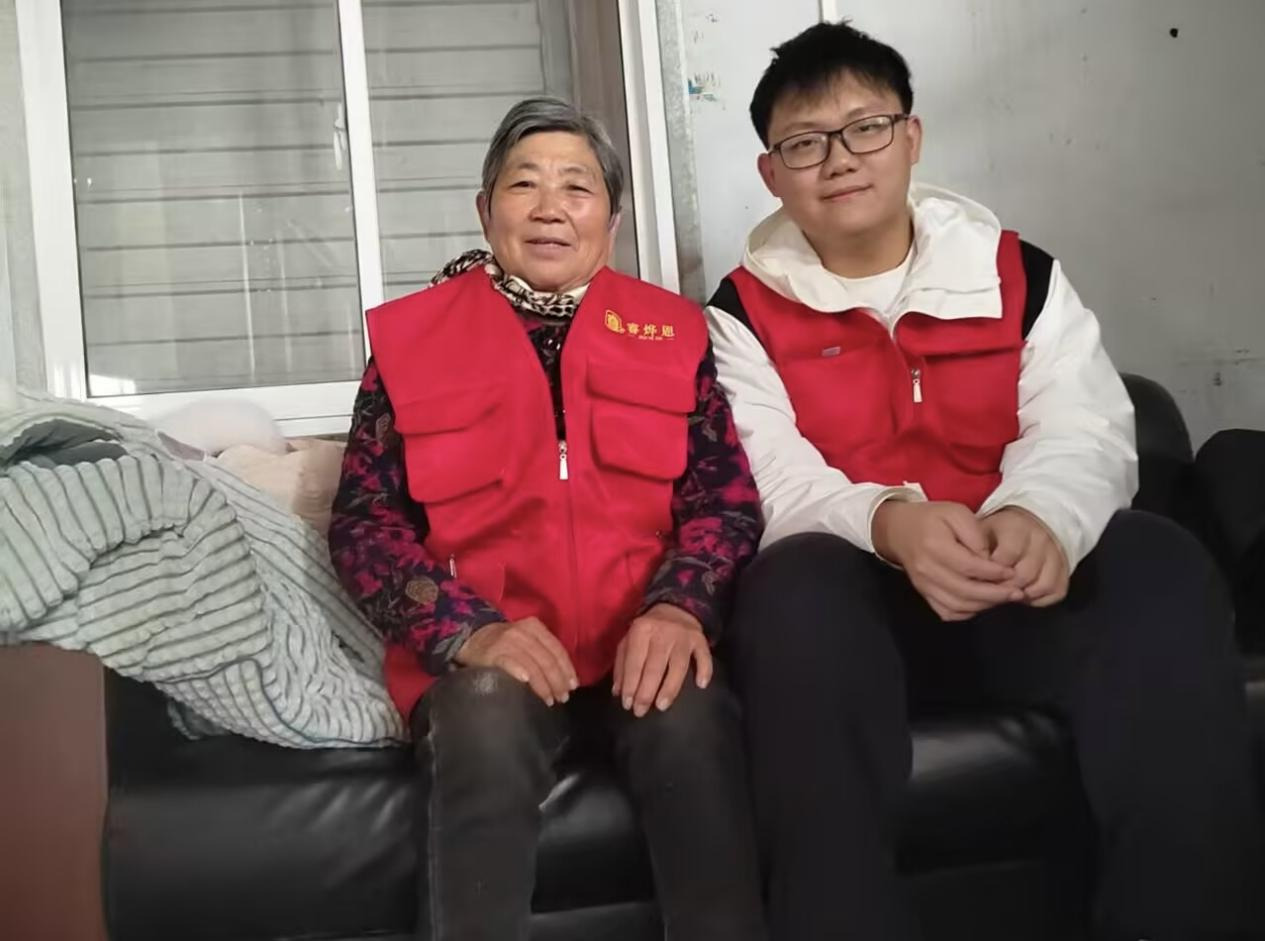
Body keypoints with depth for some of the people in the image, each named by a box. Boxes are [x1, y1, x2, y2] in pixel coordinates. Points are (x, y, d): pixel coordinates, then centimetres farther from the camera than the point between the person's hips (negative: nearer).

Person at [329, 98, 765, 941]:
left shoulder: (672, 332, 13)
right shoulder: (411, 337, 9)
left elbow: (726, 497, 6)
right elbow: (362, 521, 3)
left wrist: (677, 607, -15)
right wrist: (468, 630, -14)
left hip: (643, 649, 1)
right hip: (485, 662, 0)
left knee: (689, 711, -32)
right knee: (487, 718, -34)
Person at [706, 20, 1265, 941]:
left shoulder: (1018, 274, 10)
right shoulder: (747, 311, 5)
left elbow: (1086, 431, -3)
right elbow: (770, 479, -9)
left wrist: (1040, 518, -30)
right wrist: (887, 523, -32)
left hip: (1022, 588, 2)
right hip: (857, 598, -1)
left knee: (1162, 571, -29)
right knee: (797, 588, -37)